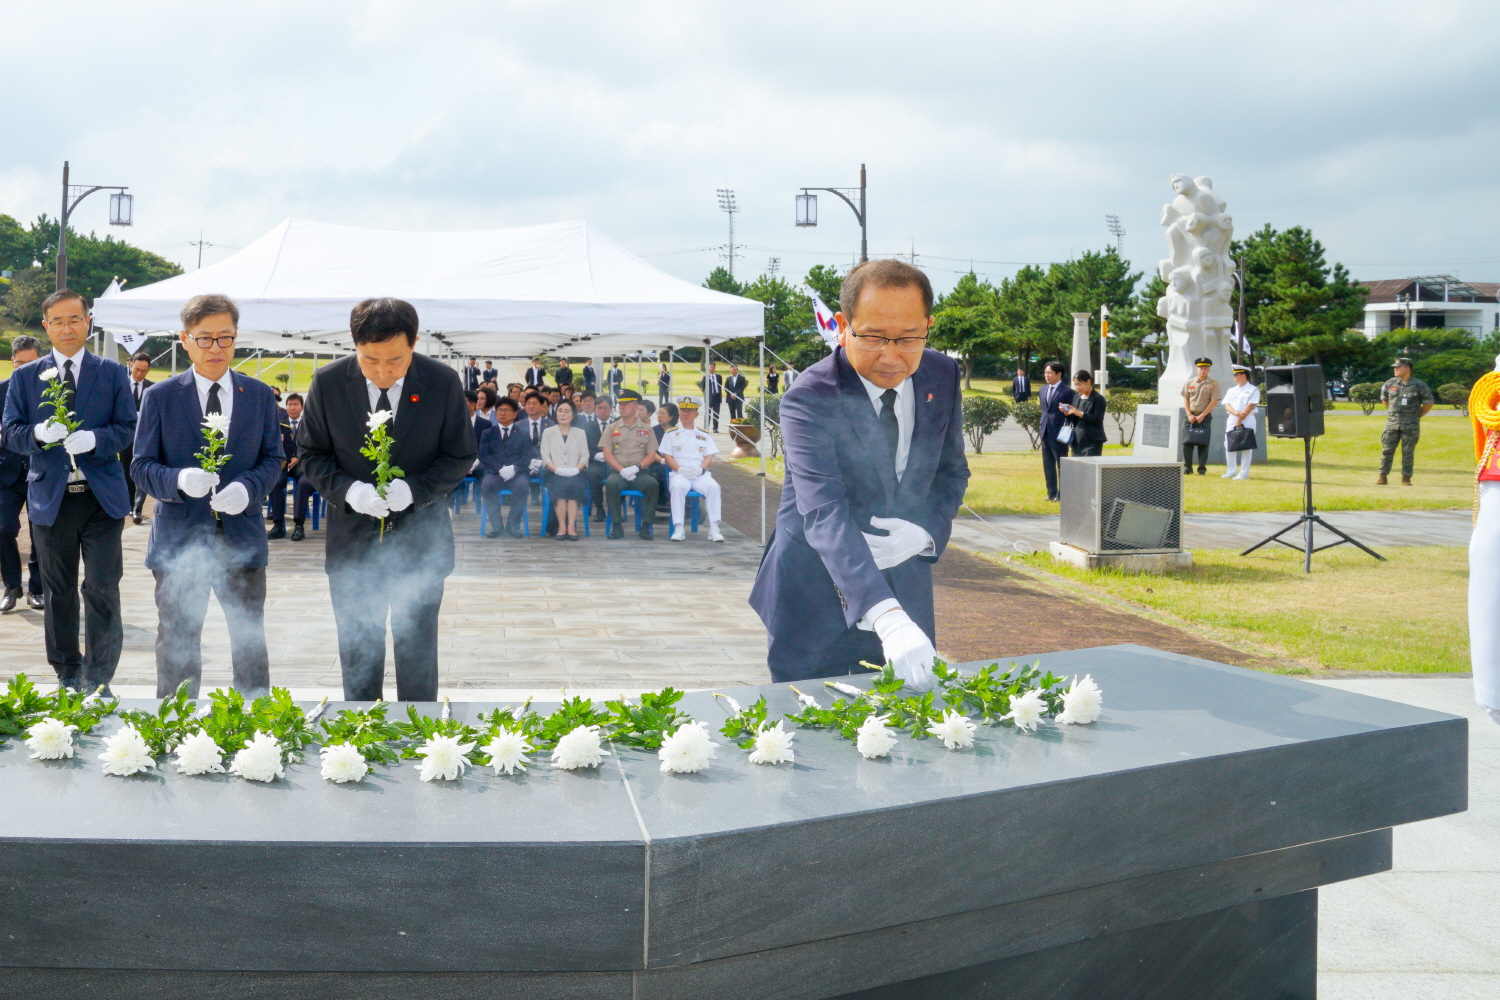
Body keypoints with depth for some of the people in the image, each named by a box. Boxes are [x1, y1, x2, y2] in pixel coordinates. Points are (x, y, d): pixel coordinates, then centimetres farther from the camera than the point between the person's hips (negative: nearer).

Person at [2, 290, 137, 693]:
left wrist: (94, 439, -18)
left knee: (102, 590, -7)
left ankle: (98, 681, 1)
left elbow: (128, 427, 1)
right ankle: (67, 676, 22)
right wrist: (39, 433, -17)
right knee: (58, 592, 10)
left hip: (102, 496, -2)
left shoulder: (112, 373, 6)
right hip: (51, 497, 2)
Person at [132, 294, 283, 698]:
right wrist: (180, 480, -22)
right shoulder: (160, 397, 1)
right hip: (179, 539, -1)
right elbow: (142, 465, -1)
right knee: (177, 647, 7)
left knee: (250, 642, 10)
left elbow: (273, 459, 6)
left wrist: (247, 488, -15)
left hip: (243, 539, 1)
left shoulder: (259, 395, 6)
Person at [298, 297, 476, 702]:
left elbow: (461, 456, -2)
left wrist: (415, 489, -20)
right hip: (351, 541, 1)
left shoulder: (443, 382, -10)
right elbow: (311, 454, 1)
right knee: (358, 652, 12)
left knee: (418, 649, 9)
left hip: (420, 539, -1)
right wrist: (348, 490, -19)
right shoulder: (328, 382, -8)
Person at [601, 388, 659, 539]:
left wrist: (636, 467, -13)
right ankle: (616, 525, -24)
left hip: (640, 473, 0)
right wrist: (622, 470, -12)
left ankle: (646, 525, -21)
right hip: (617, 472, 0)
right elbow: (607, 454, 5)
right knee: (611, 483, -34)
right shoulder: (612, 429, 15)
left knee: (652, 483, -32)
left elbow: (651, 456, 7)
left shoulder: (646, 429, 14)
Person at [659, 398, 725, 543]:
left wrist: (701, 468, -11)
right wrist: (680, 469, -12)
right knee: (677, 486, -37)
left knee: (712, 486, -31)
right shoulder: (671, 434, 16)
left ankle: (714, 528, -30)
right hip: (679, 474, -1)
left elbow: (709, 457, 12)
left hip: (701, 475, 2)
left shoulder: (704, 436, 21)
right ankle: (679, 528, -36)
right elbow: (667, 456, 7)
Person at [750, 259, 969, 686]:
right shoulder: (809, 399, -22)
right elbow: (824, 515, -34)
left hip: (905, 590, 5)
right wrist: (887, 617, -47)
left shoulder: (942, 375, -3)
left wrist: (926, 533, -14)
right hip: (817, 602, -4)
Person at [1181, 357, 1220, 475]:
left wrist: (1202, 416, -11)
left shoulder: (1213, 384, 0)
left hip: (1205, 417, -2)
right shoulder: (1190, 382, 8)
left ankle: (1202, 468, 2)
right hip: (1191, 416, 2)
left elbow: (1214, 402, -5)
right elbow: (1185, 399, 8)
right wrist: (1189, 415, -4)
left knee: (1203, 443, -2)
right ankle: (1187, 467, 5)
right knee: (1187, 442, -1)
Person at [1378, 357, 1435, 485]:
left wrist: (1417, 415, 3)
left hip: (1411, 425, -3)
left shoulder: (1419, 385, -4)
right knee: (1387, 450, 0)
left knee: (1408, 452, 1)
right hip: (1392, 423, 3)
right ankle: (1382, 477, 6)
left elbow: (1429, 402, 4)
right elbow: (1384, 398, 23)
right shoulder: (1390, 383, 5)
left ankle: (1406, 478, 9)